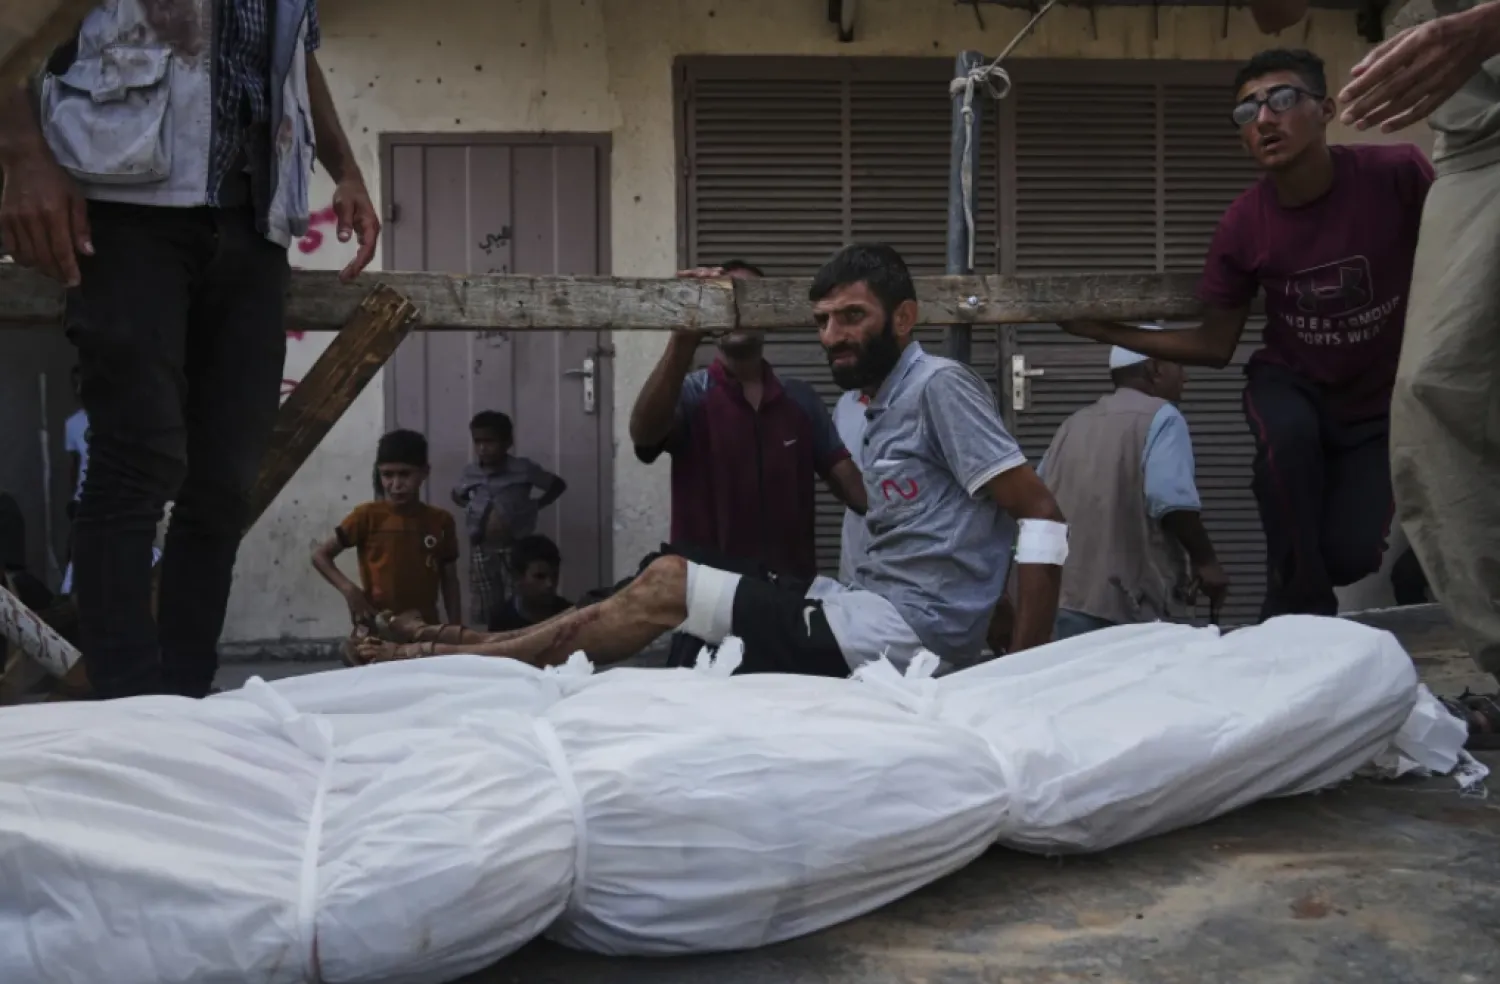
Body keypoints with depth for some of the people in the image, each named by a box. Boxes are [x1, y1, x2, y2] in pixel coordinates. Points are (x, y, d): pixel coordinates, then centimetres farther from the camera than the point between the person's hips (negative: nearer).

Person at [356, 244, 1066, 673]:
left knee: (665, 587, -9)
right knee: (671, 578, 4)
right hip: (872, 609, 9)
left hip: (905, 629, -9)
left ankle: (456, 660, 1)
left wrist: (1025, 664, -17)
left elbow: (1041, 514, -14)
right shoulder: (882, 409, 18)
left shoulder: (939, 385, -9)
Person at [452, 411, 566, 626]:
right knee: (485, 615, 7)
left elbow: (558, 485, 4)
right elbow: (456, 495, 24)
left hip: (516, 550, -3)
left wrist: (535, 506, -3)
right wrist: (469, 507, 7)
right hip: (482, 553, 3)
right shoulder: (470, 472, 2)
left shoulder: (523, 469, -8)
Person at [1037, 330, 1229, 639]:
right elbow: (1172, 502, -15)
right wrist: (1205, 562, -3)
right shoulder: (1160, 416, -1)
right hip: (1123, 604, -7)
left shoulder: (1074, 422, 19)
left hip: (1060, 598, 7)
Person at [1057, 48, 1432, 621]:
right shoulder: (1243, 225, -17)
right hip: (1293, 384, 1)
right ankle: (1300, 607, -13)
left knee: (1351, 555, -12)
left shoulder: (1396, 174, -23)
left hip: (1383, 397, 0)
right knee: (1285, 433, -35)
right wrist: (1110, 332, -15)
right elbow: (1215, 347, -7)